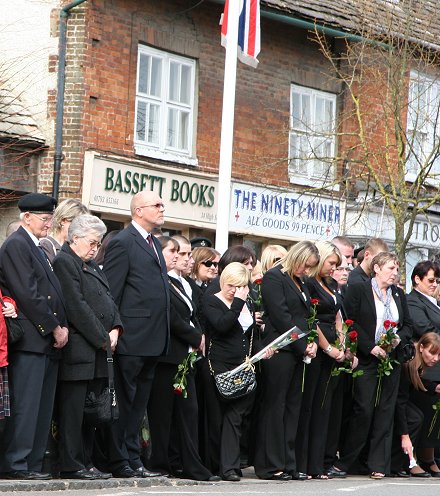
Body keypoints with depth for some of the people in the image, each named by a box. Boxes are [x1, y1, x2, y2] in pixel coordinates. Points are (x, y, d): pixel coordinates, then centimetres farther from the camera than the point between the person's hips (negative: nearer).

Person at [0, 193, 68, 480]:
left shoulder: (37, 248, 22)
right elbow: (28, 294, -15)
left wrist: (62, 326, 8)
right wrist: (54, 327, -11)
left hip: (48, 340, 9)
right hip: (30, 338, -9)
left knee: (43, 407, 8)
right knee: (25, 405, -9)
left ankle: (33, 463, 11)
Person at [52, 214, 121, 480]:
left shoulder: (92, 266, 22)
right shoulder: (64, 261, -8)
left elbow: (108, 299, 19)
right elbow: (77, 306, -15)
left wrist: (115, 329, 0)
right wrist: (102, 338, -12)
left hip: (97, 350, 9)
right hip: (77, 350, -9)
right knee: (73, 408, -7)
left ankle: (86, 462, 14)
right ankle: (71, 465, -5)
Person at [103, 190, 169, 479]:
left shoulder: (155, 244, 18)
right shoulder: (123, 243, -9)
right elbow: (110, 291, -13)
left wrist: (162, 335, 15)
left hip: (153, 340, 9)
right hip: (132, 338, -9)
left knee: (139, 404, 12)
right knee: (124, 402, -3)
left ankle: (133, 460, 17)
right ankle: (119, 462, 1)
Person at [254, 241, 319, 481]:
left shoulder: (300, 283, 19)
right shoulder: (274, 278, -8)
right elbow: (281, 318, -14)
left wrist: (312, 342, 2)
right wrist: (303, 346, -12)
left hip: (299, 353, 9)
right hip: (279, 351, -9)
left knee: (292, 407, 8)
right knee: (274, 408, -4)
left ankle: (288, 463, 10)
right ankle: (270, 465, -2)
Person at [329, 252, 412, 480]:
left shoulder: (399, 295, 15)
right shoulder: (357, 290, -2)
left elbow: (408, 325, 17)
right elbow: (350, 323, -8)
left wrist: (399, 338, -5)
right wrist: (370, 347, -14)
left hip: (391, 360, 5)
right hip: (366, 359, -5)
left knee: (385, 411, 3)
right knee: (363, 410, -9)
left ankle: (378, 465, 7)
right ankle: (343, 462, 1)